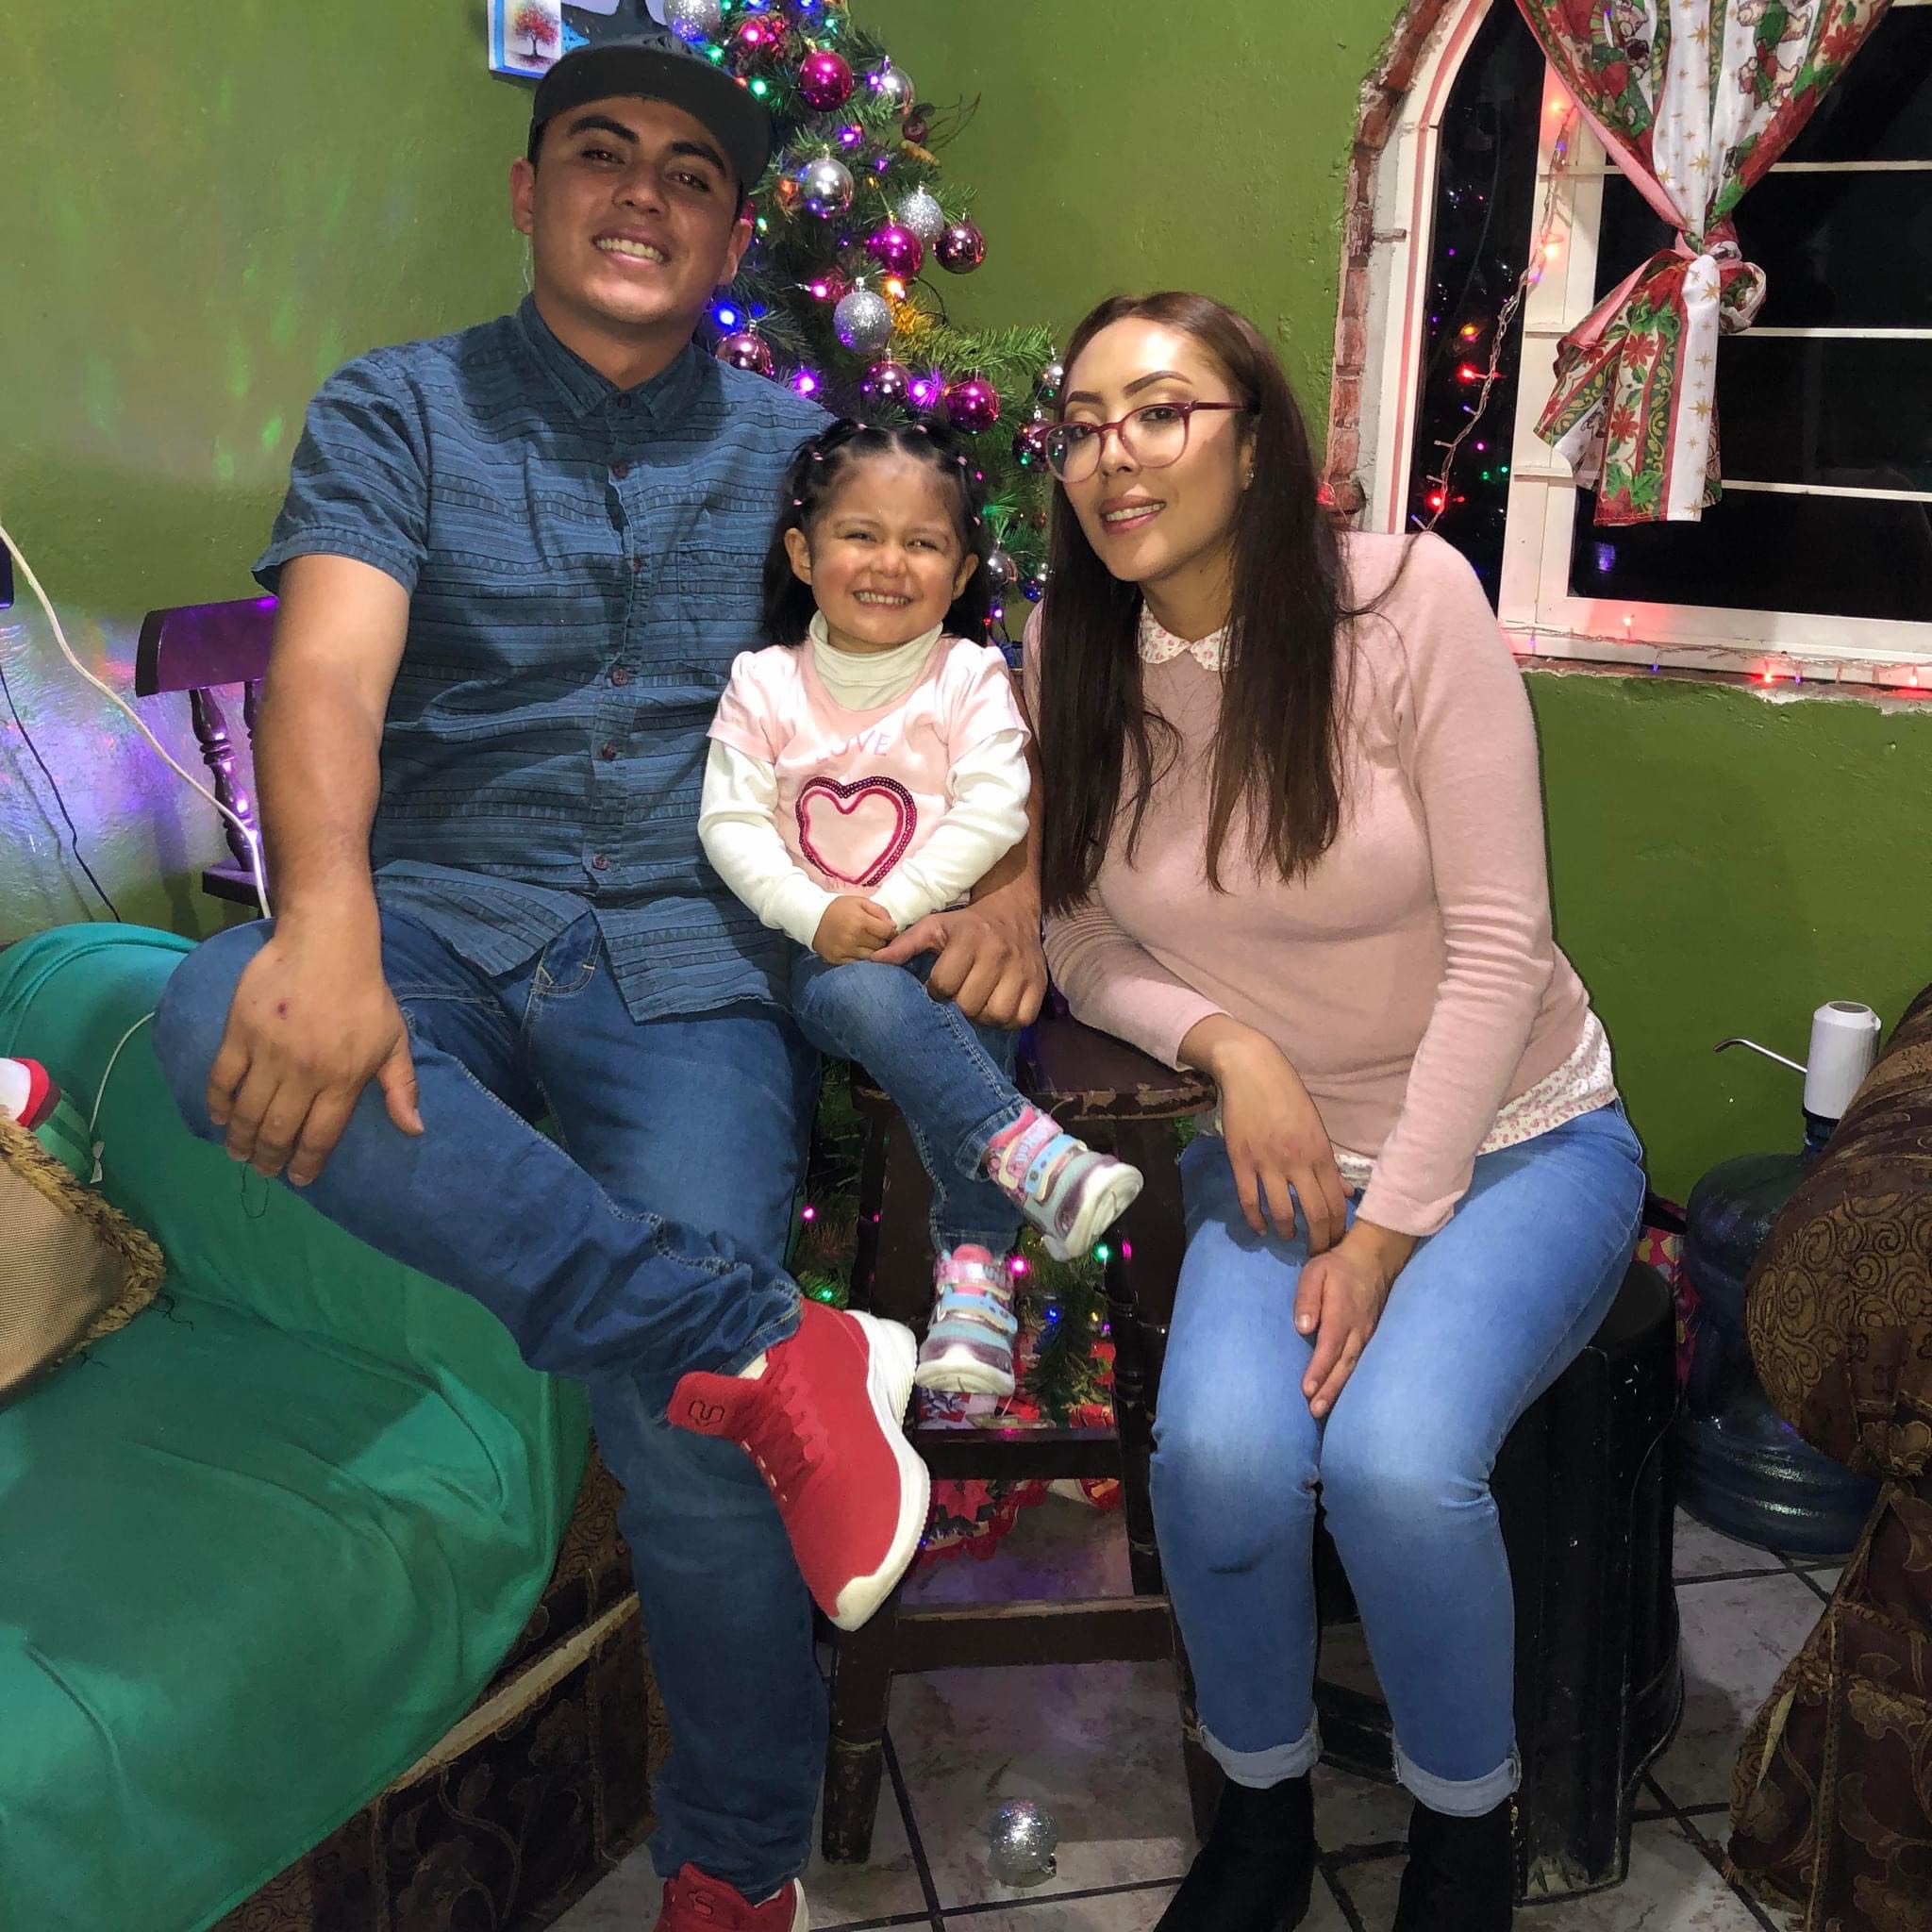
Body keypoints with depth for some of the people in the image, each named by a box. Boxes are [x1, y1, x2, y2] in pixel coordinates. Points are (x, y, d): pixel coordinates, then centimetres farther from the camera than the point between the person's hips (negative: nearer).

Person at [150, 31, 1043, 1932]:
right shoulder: (398, 411, 10)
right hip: (446, 921, 1)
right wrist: (326, 923, -29)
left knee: (682, 1431, -20)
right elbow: (325, 670, -8)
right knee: (218, 1020, -35)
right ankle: (769, 1348, -34)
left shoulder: (798, 450, 15)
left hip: (691, 964, 0)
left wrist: (1015, 873, -9)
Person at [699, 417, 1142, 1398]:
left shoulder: (971, 676, 4)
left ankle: (973, 1264, -22)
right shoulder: (764, 683, 7)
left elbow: (992, 813, -7)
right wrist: (817, 915, -15)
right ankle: (1030, 1154, -36)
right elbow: (731, 822, 0)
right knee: (869, 998, -34)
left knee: (972, 1018, -29)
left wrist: (894, 906, -17)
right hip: (828, 954, 0)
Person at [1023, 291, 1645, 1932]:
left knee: (1394, 1459, -28)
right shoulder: (1072, 656, -3)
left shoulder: (1408, 597, -14)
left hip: (1511, 1138, -2)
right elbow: (1084, 943, 5)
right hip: (1281, 1153, 3)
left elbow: (1494, 943, -14)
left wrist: (1391, 1229, -17)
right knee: (1219, 1452, -26)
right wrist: (1226, 1043, -16)